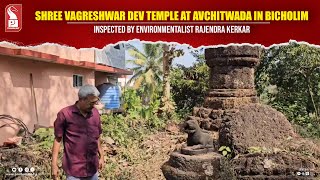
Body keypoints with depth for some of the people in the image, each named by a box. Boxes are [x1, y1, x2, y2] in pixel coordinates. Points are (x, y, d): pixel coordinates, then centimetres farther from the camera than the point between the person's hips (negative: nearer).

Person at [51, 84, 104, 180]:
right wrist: (54, 164, -5)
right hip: (74, 170, -4)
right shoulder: (65, 114, -13)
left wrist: (101, 156, 15)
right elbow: (57, 139, -6)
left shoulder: (95, 113, 1)